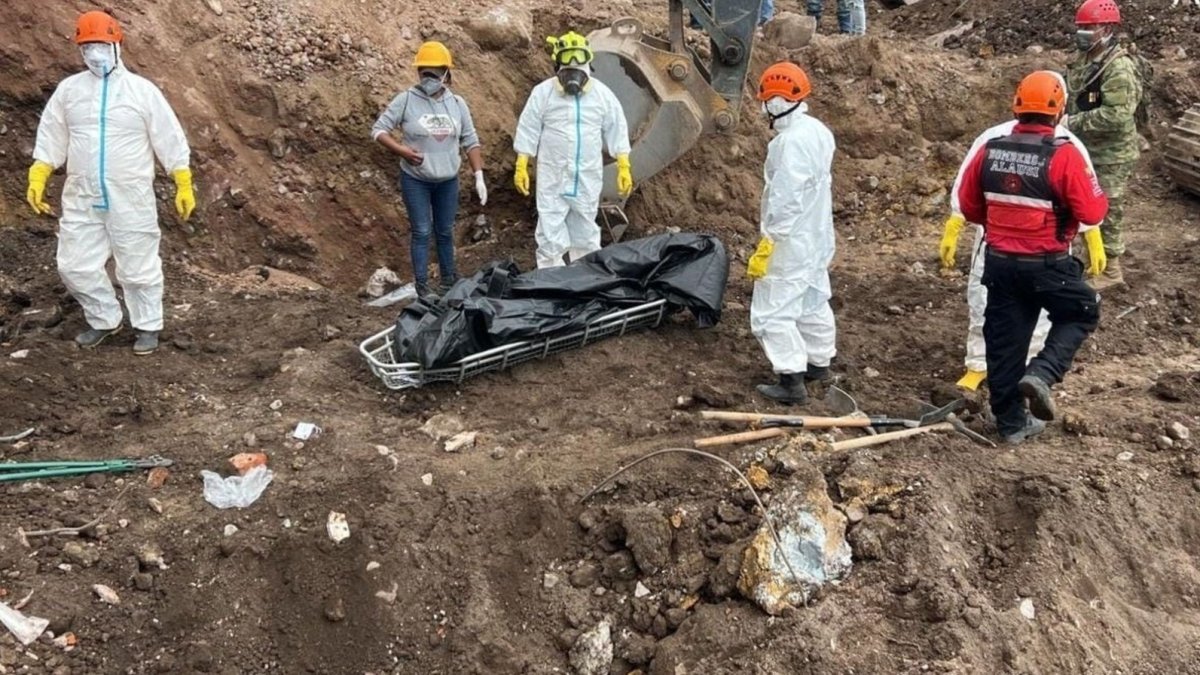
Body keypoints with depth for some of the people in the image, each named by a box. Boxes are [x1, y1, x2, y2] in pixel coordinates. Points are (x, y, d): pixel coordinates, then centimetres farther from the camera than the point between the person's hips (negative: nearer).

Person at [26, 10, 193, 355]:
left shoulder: (142, 90, -4)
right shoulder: (68, 89, 5)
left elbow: (170, 139, -3)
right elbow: (51, 138, 10)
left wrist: (184, 186, -6)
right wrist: (37, 179, 0)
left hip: (131, 198, -4)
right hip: (81, 198, 4)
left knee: (138, 266, 5)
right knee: (75, 265, 7)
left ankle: (148, 326, 21)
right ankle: (104, 320, 26)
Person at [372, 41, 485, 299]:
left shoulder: (457, 103, 1)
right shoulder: (406, 99, -10)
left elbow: (470, 141, 5)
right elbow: (378, 129, -8)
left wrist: (479, 176, -1)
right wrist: (401, 150, -23)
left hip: (448, 181, 3)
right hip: (415, 180, -3)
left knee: (445, 231, 14)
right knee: (422, 232, 0)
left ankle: (449, 280, 27)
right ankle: (422, 286, 8)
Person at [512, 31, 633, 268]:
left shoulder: (602, 94, 1)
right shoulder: (543, 92, -5)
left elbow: (616, 131, 5)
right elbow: (528, 130, -2)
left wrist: (624, 168, 0)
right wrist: (521, 167, -7)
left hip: (588, 176, 2)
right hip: (552, 176, -2)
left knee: (585, 232, 13)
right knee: (551, 232, -2)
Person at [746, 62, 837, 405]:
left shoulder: (792, 141, -24)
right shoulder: (818, 131, 7)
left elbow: (785, 200, -26)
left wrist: (766, 245, -22)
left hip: (792, 243, -10)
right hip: (817, 237, 10)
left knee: (773, 311, -5)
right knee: (813, 301, 21)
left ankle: (792, 380, -3)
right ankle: (819, 362, 35)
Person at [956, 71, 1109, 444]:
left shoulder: (989, 150, -2)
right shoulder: (1063, 154, -17)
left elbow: (968, 206, 7)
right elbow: (1093, 212, -14)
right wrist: (1099, 198, 8)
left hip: (999, 262, 5)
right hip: (1046, 265, -4)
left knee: (1004, 339, 12)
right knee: (1082, 313, 20)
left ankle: (1010, 422, 21)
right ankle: (1041, 372, -2)